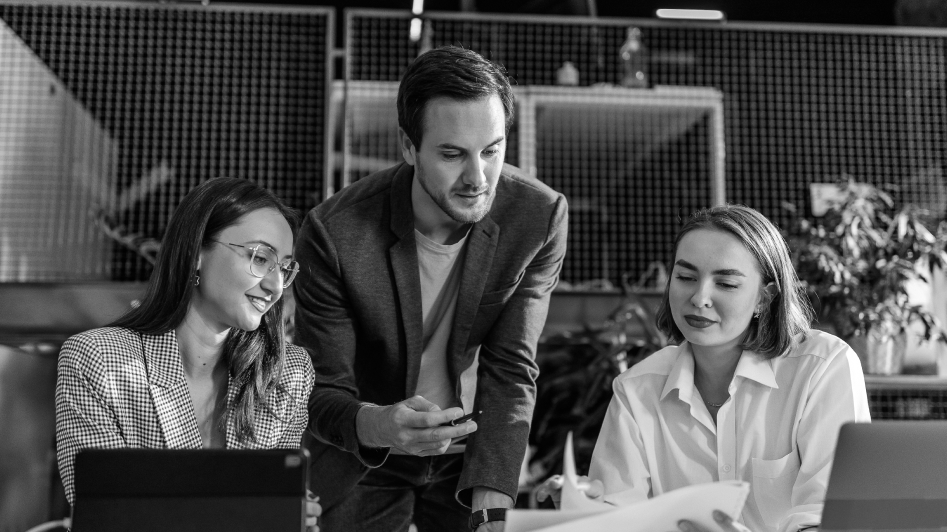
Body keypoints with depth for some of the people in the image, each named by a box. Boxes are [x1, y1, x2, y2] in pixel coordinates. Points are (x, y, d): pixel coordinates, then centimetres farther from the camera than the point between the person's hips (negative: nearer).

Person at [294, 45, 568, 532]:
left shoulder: (540, 217, -19)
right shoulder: (334, 233, -25)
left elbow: (511, 371, -17)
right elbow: (322, 392, -19)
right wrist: (375, 424, -42)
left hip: (473, 454, 2)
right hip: (366, 461, -1)